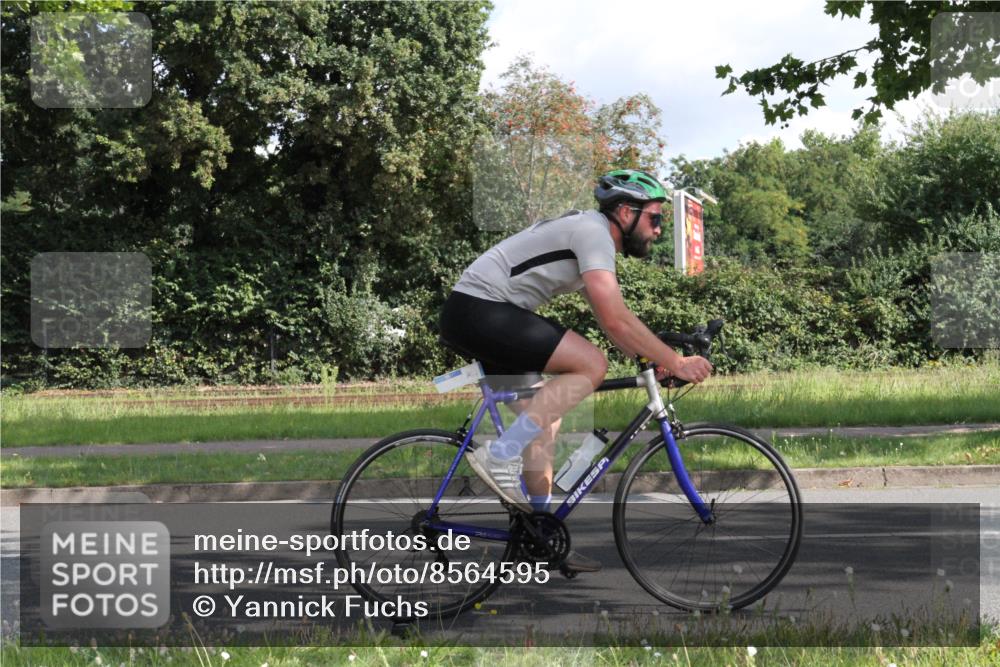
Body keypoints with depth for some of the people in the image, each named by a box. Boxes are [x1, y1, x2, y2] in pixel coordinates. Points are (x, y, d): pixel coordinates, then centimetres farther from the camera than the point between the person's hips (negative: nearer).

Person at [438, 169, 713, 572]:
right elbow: (616, 319, -22)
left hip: (472, 316, 11)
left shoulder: (588, 233, 19)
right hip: (479, 310, -11)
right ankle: (500, 456, -17)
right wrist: (676, 362, -18)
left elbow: (611, 320, 21)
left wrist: (656, 361, 9)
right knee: (591, 364, -18)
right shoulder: (593, 232, -14)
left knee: (544, 419, 12)